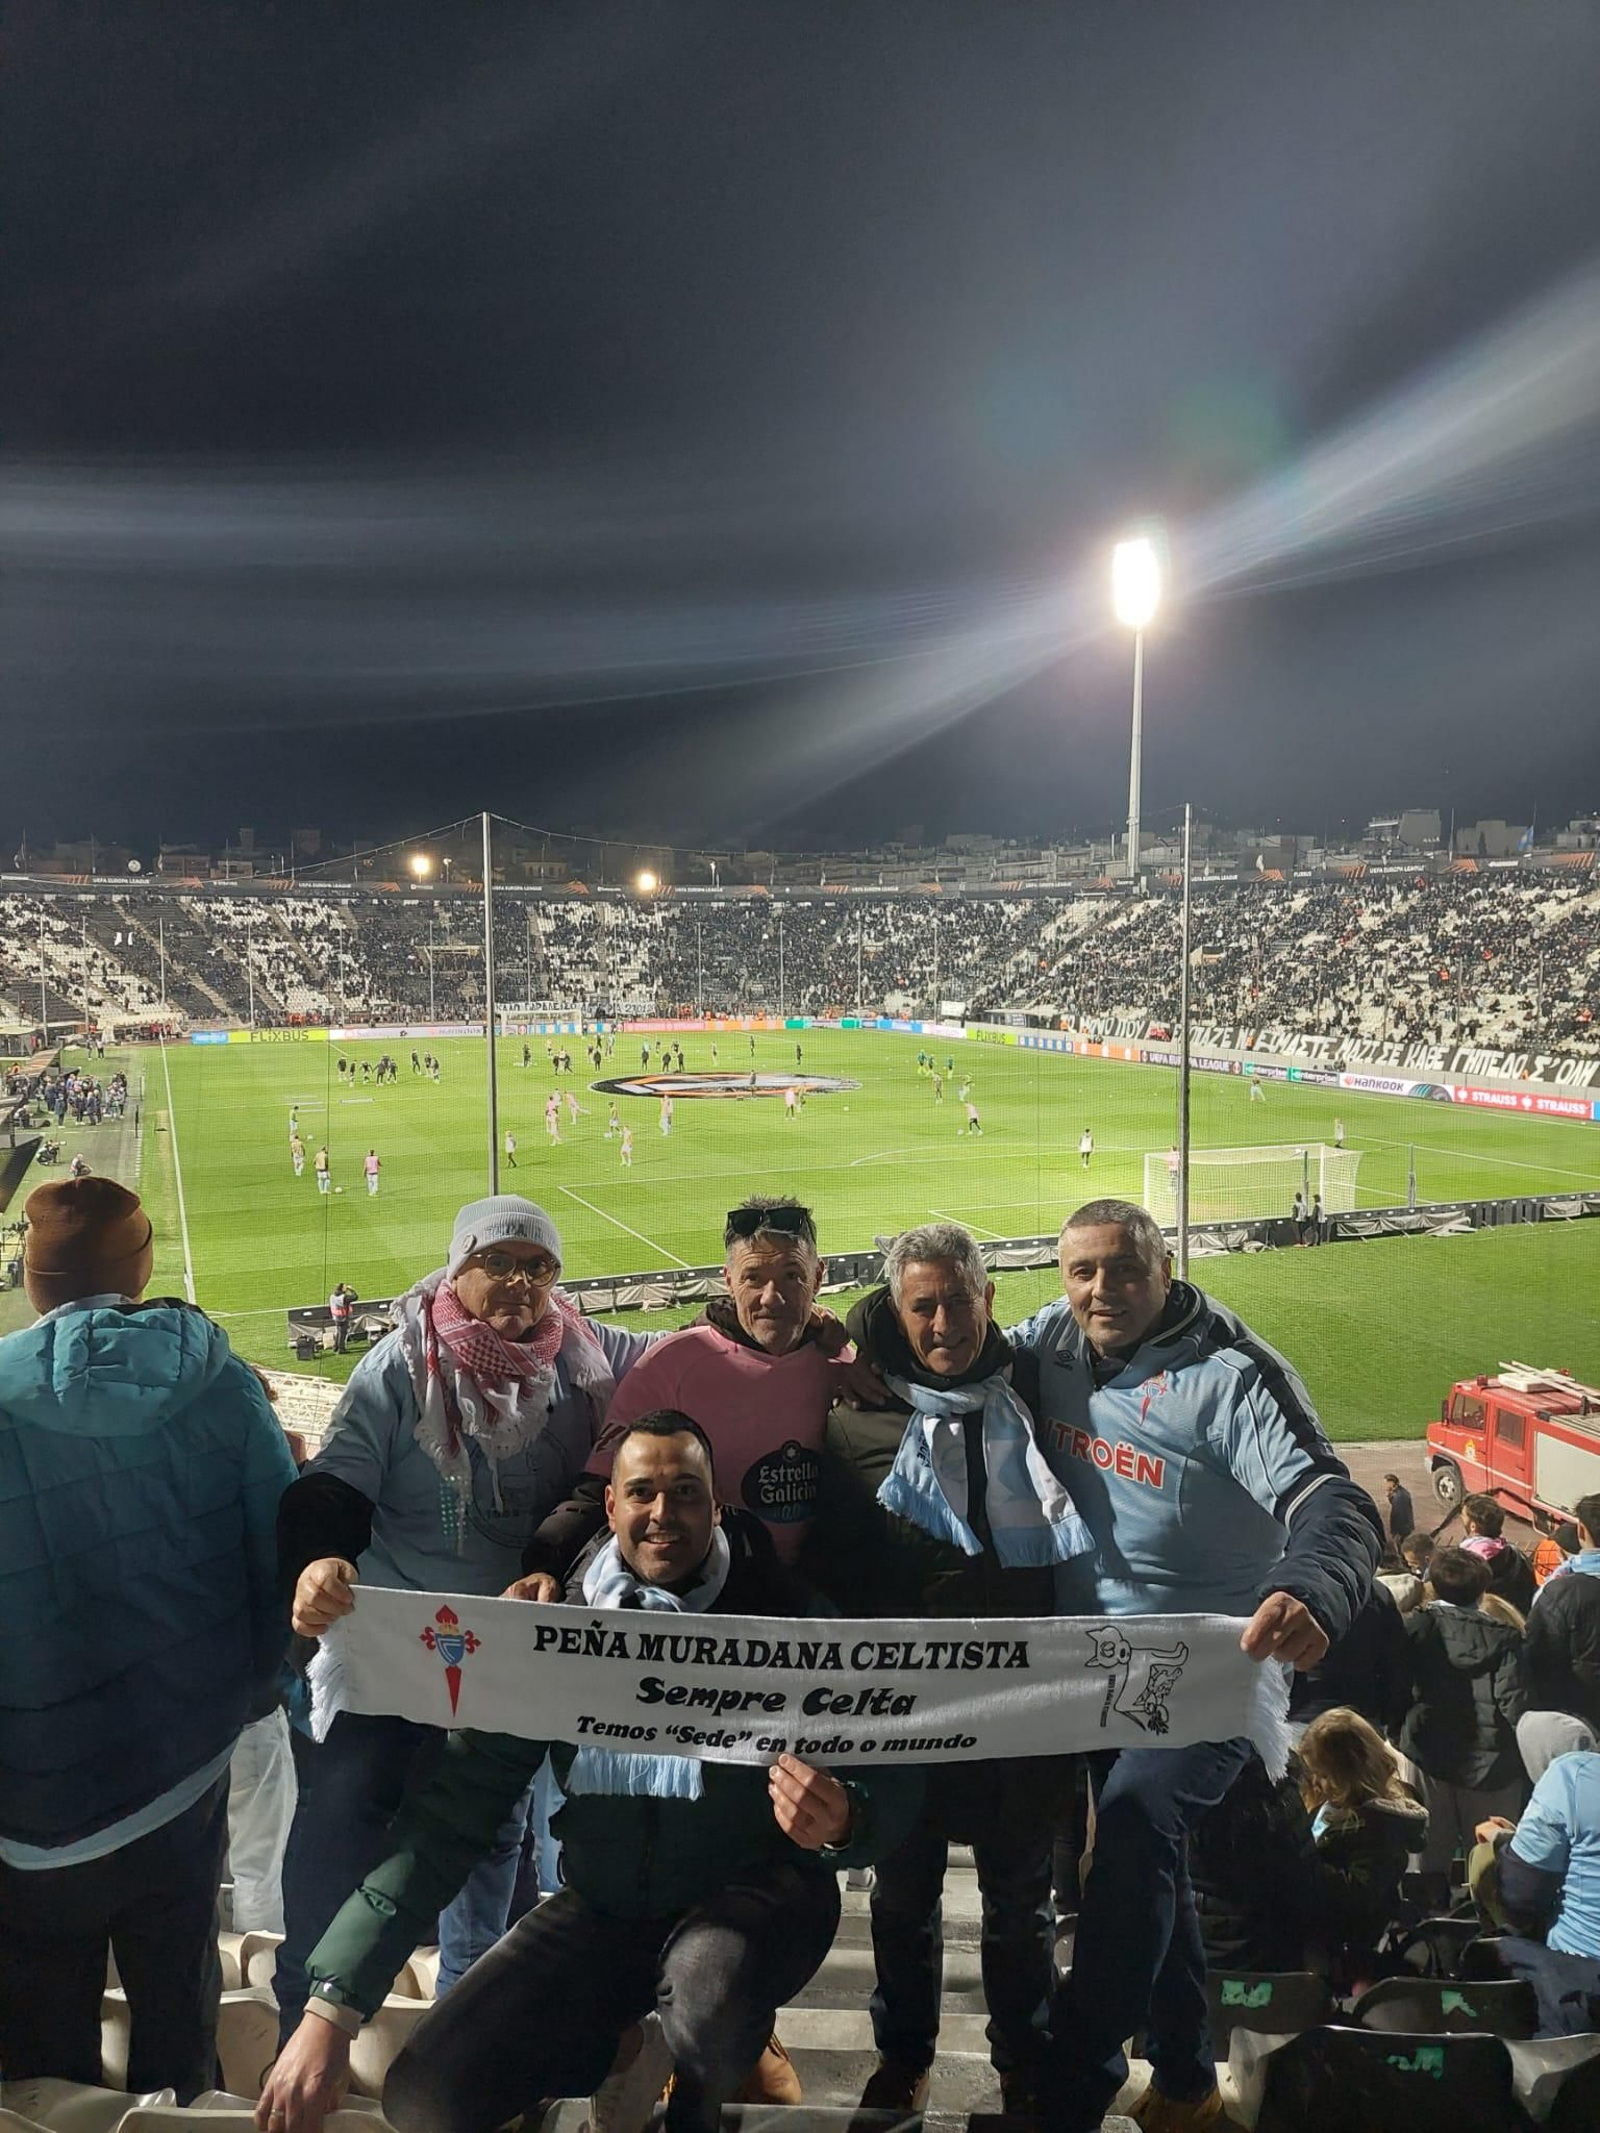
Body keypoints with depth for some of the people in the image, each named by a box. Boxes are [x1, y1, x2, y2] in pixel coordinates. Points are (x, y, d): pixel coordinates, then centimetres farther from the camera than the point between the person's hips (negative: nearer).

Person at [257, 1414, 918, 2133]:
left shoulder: (786, 1619, -14)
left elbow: (893, 1782, -12)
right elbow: (455, 1803, -7)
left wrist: (842, 1821, -38)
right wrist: (333, 2005, -14)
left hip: (750, 1892, -2)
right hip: (604, 1908, 3)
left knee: (707, 1989, -35)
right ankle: (598, 2048, 19)